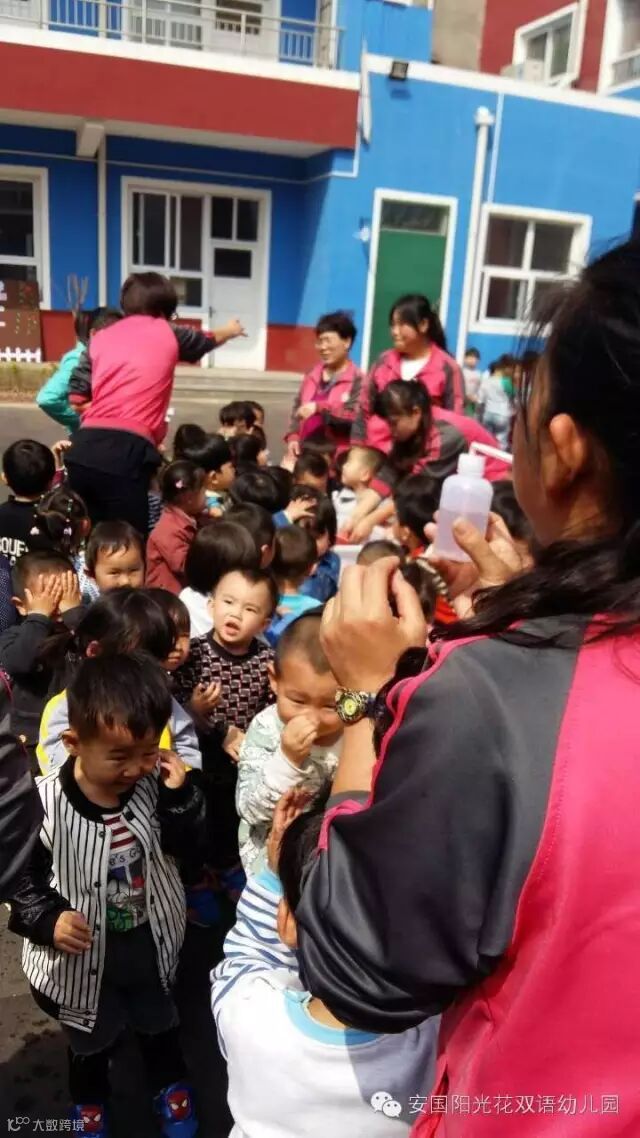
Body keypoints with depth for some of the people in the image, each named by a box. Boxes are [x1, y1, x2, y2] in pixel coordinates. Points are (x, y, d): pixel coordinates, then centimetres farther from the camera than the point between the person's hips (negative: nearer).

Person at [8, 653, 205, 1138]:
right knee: (91, 1039, 27)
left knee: (160, 1023, 29)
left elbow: (182, 842, -8)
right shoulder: (44, 806, -29)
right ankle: (89, 1099, 58)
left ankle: (171, 1084, 58)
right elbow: (19, 879, -16)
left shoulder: (152, 784, -19)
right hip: (86, 955, -2)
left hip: (152, 941, 3)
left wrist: (180, 795, -25)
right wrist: (47, 919, -30)